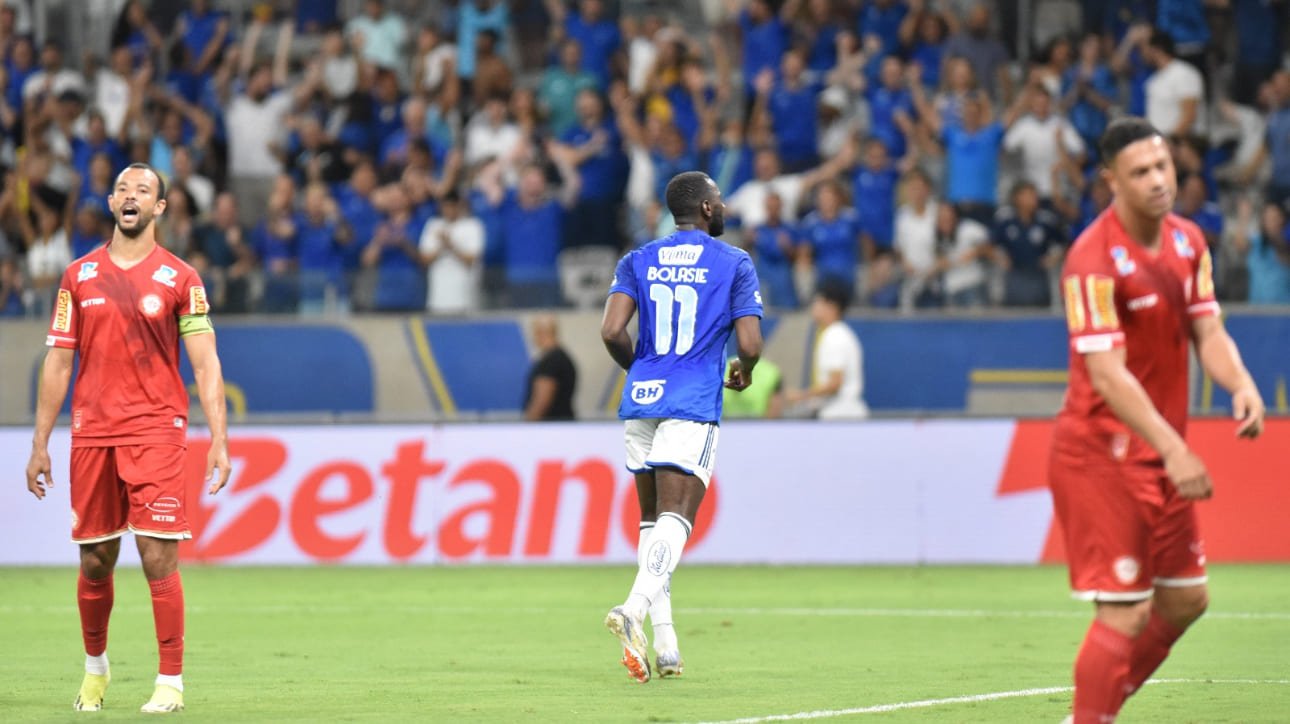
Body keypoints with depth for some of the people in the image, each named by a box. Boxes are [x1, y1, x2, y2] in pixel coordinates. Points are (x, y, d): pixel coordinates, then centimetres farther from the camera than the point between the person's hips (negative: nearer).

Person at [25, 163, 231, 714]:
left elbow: (205, 363, -1)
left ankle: (171, 682, -3)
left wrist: (219, 440, -10)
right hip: (91, 436, 3)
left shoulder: (180, 279, 2)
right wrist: (40, 445, 8)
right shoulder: (78, 277, 9)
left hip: (156, 435, -3)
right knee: (95, 562, 8)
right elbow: (58, 363, 11)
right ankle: (95, 666, 28)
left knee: (159, 559, -9)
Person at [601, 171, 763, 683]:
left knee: (653, 520, 13)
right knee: (675, 520, -12)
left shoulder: (637, 262, 10)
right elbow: (749, 344, -5)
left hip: (640, 401, 4)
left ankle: (664, 638, 9)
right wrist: (743, 372, 18)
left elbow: (611, 332, -2)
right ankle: (635, 608, -35)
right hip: (693, 408, -4)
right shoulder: (735, 263, 2)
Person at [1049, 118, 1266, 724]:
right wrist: (1174, 450, -32)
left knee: (1184, 601, 14)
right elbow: (1107, 375, -25)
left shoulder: (1187, 242, 5)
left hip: (1161, 453, 8)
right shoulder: (1094, 260, -20)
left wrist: (1241, 386, -17)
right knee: (1124, 614, -11)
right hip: (1102, 455, -8)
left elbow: (1208, 333, 5)